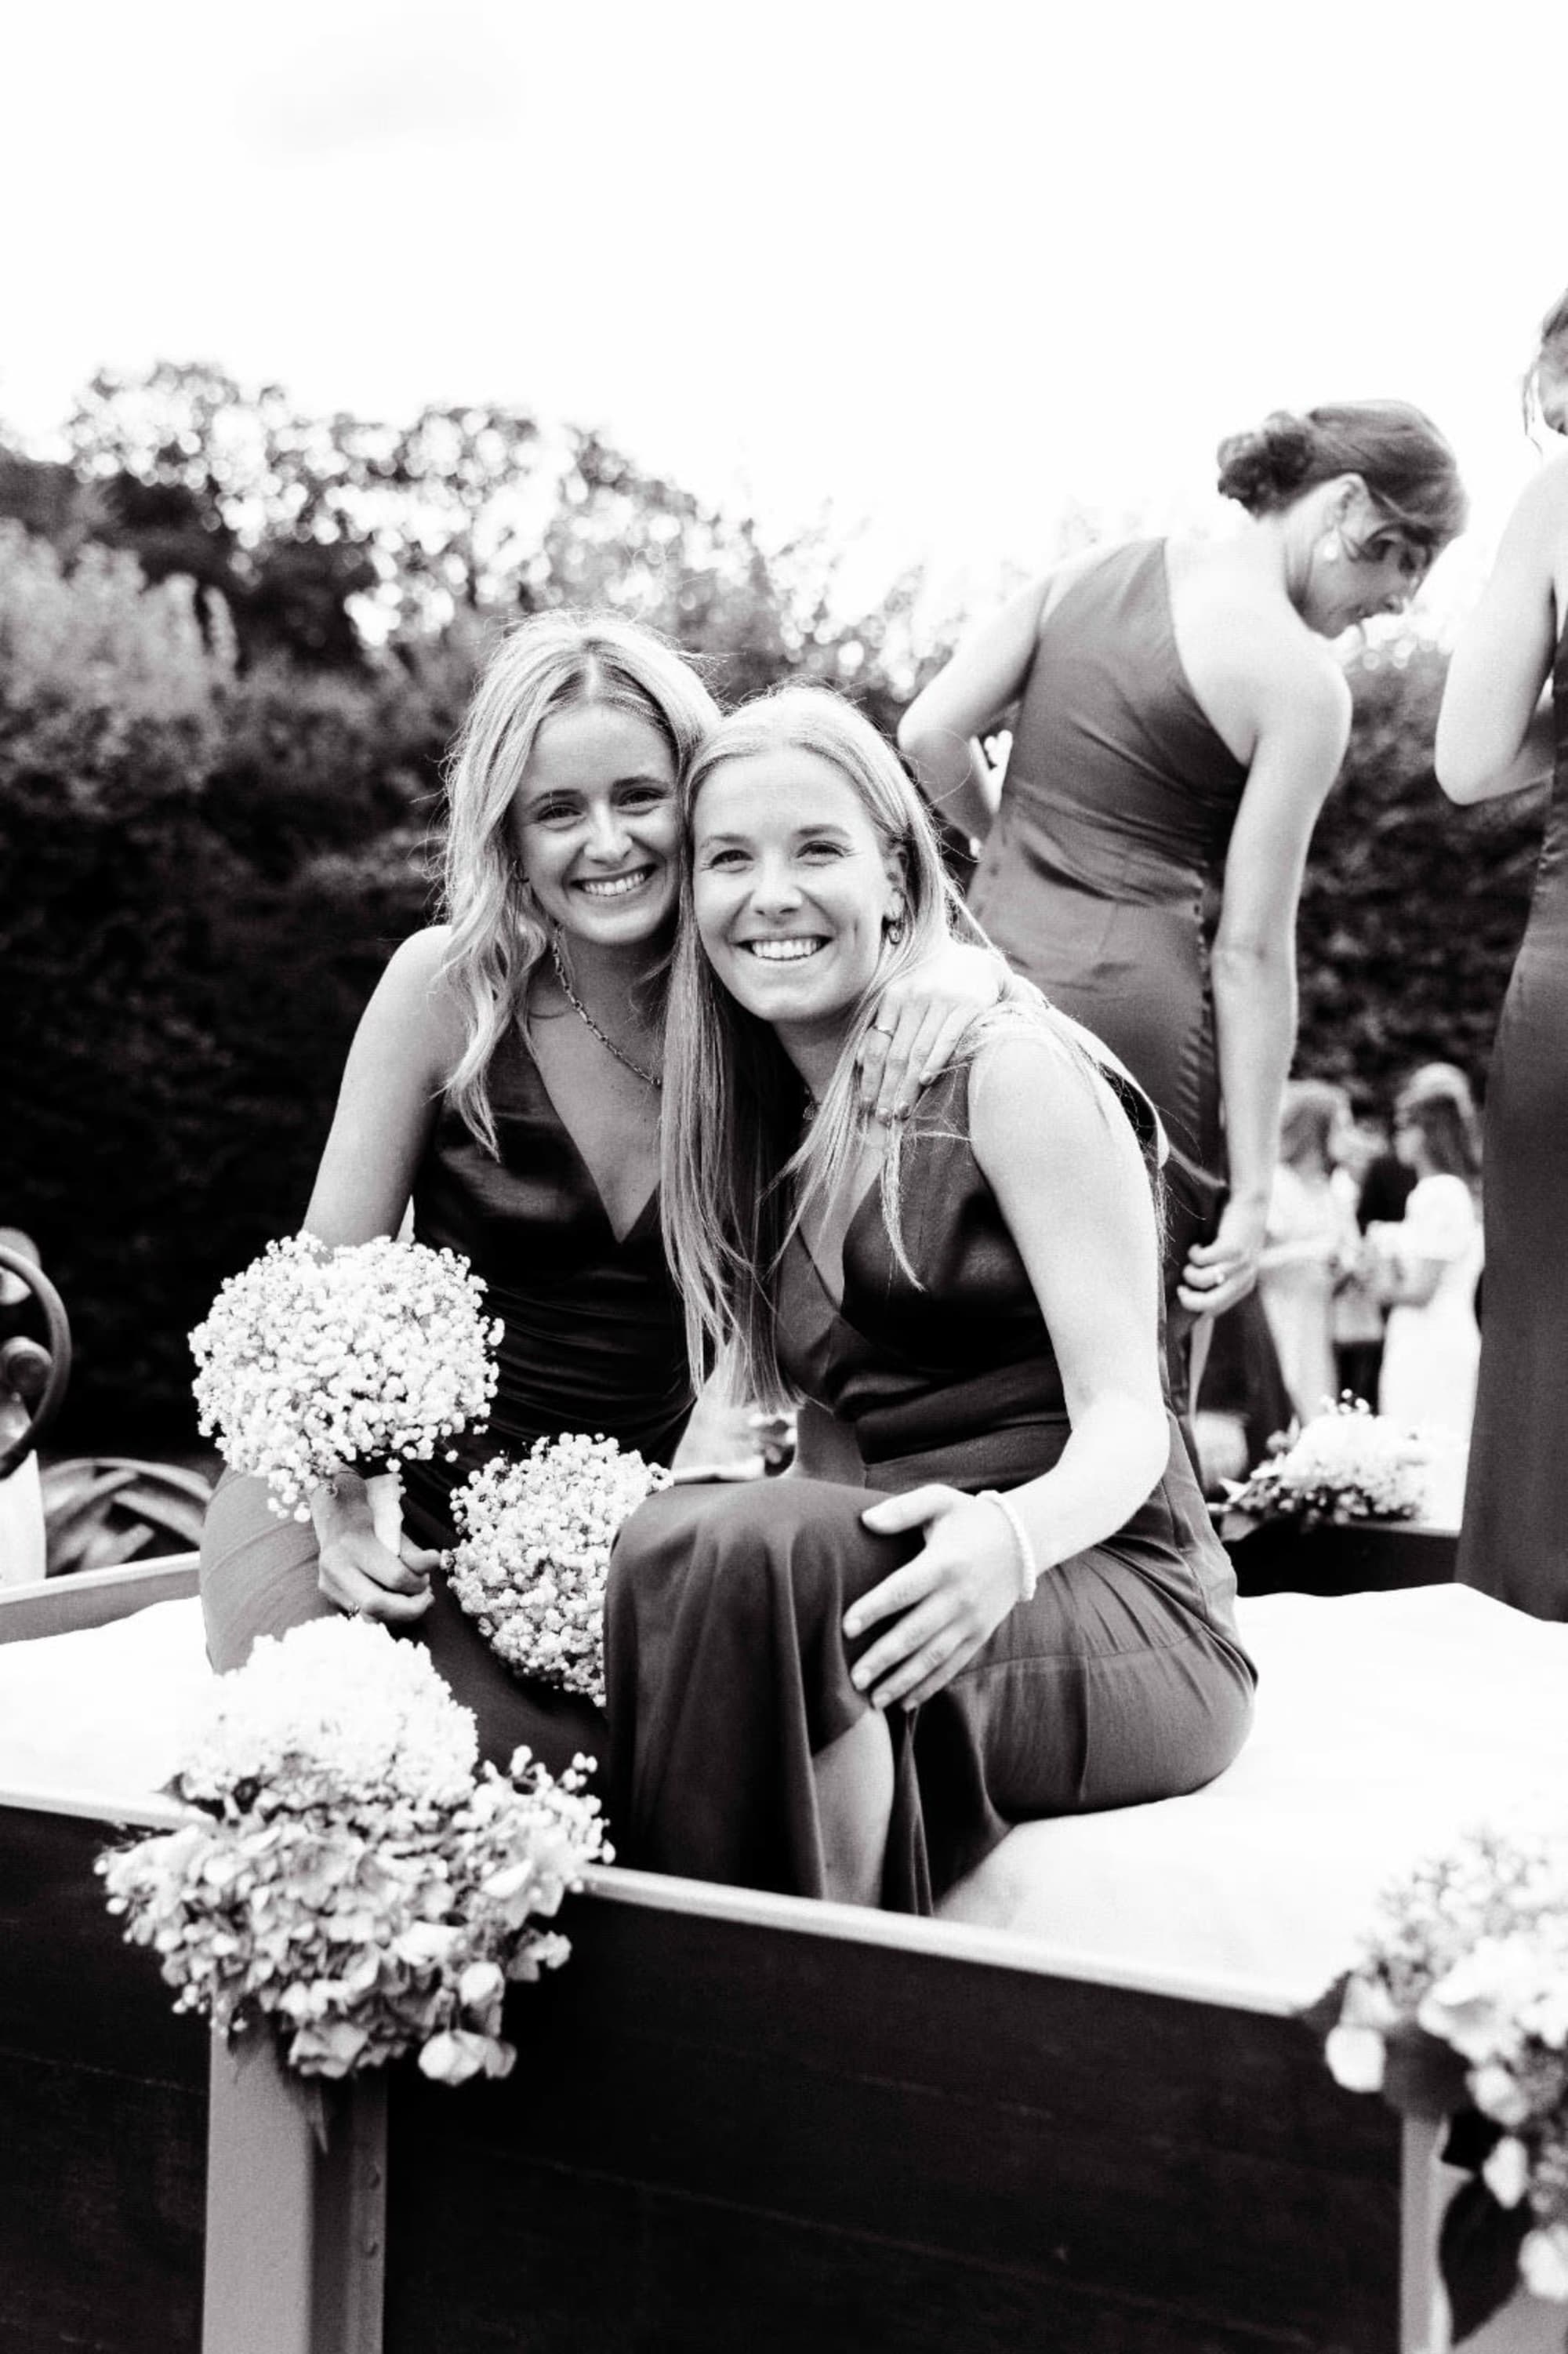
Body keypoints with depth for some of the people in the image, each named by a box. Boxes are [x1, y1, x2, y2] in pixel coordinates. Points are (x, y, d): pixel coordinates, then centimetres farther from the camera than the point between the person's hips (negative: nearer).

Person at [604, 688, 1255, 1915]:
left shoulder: (1015, 1068, -5)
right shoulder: (761, 1126, 16)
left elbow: (1127, 1420, -11)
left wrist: (1013, 1536, -32)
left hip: (1115, 1602, -5)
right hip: (904, 1579, 5)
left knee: (737, 1545, -32)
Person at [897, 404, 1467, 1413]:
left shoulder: (1087, 569, 8)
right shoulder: (1303, 683, -7)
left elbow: (931, 736, 5)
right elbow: (1250, 951, -9)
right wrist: (1254, 1188, -5)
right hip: (1133, 999, -6)